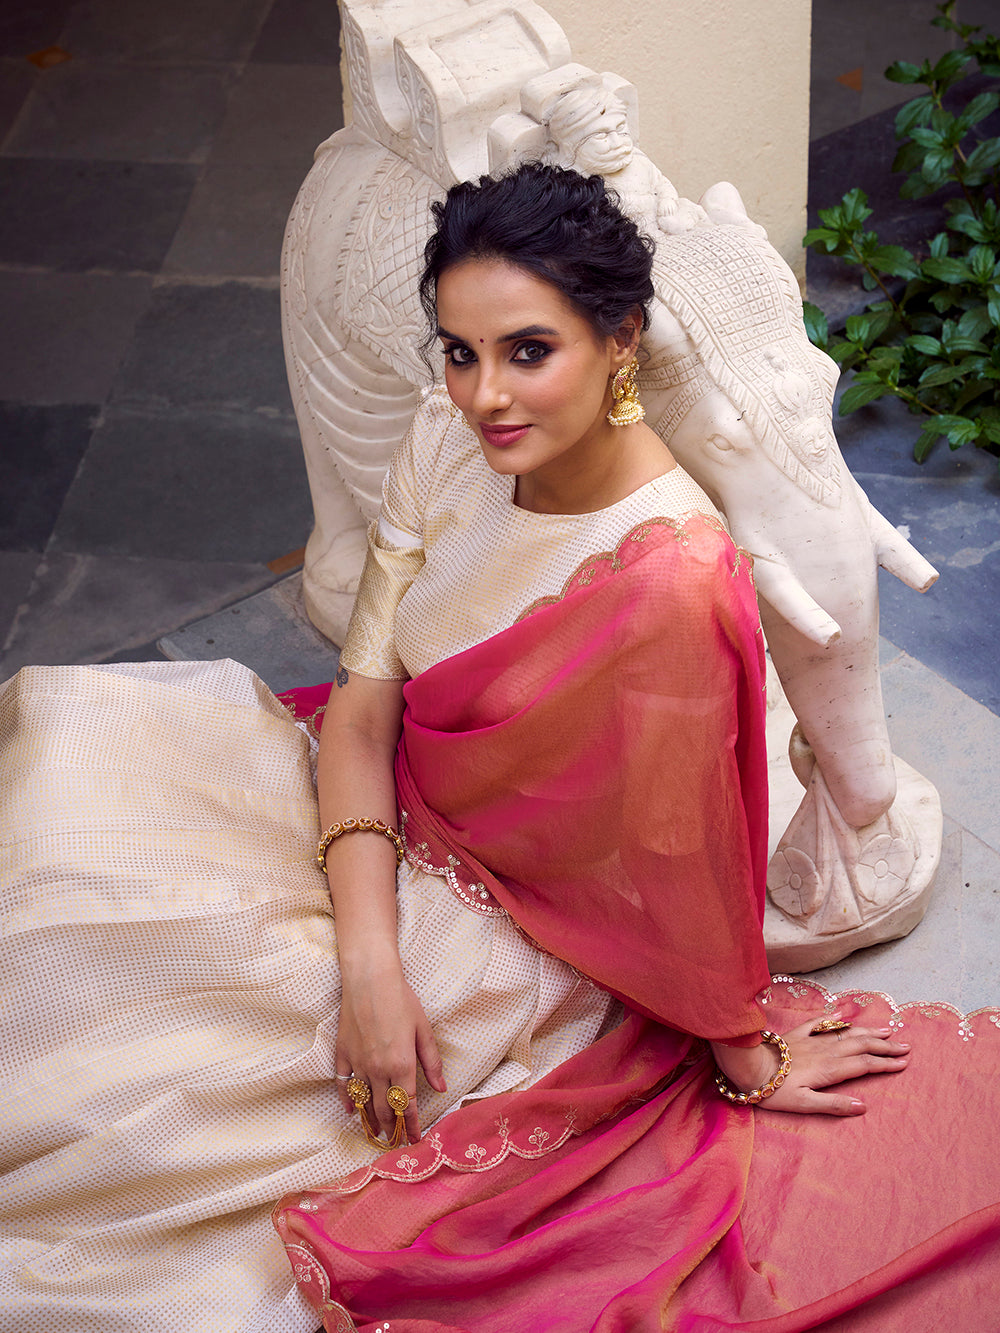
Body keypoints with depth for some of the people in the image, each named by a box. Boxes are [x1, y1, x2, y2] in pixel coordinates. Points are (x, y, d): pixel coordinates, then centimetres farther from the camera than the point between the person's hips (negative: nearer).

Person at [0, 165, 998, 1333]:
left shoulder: (670, 581, -33)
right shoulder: (448, 443, -12)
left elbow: (680, 867, -21)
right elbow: (363, 702, -10)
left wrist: (744, 1057, -5)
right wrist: (371, 963, -19)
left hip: (504, 933, -6)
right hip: (388, 828, 7)